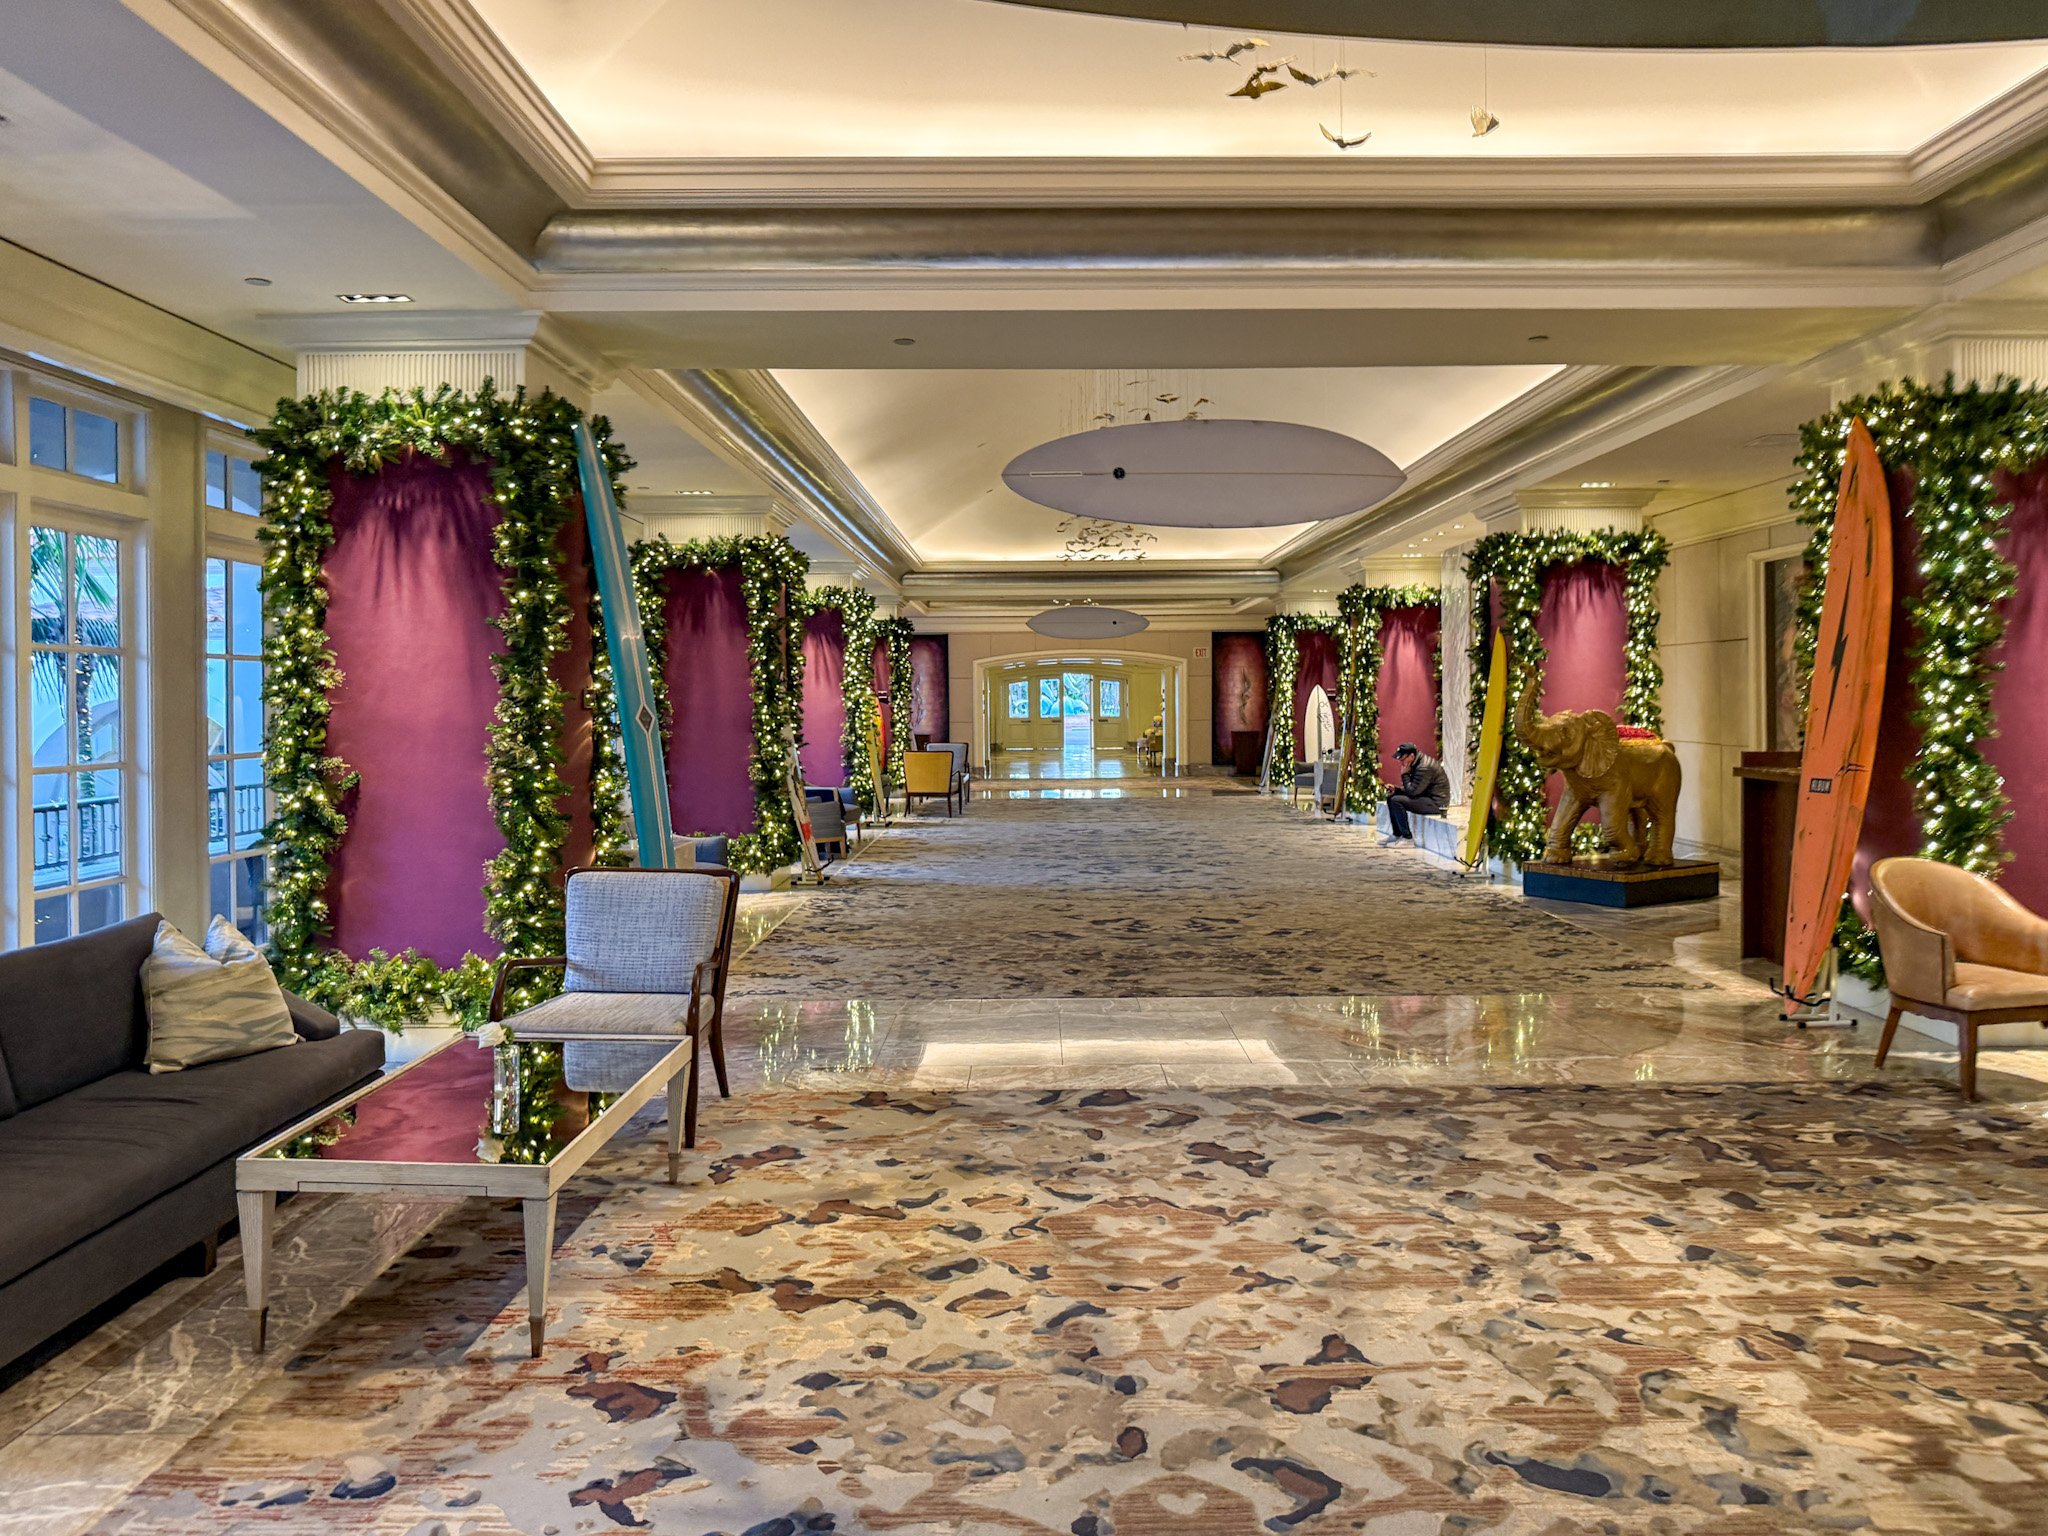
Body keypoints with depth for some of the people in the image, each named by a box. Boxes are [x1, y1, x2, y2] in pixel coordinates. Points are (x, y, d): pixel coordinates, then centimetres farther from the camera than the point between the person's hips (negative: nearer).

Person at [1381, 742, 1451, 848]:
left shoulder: (1424, 767, -23)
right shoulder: (1417, 763, 9)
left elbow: (1412, 791, -23)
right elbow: (1412, 789, 15)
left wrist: (1405, 775, -11)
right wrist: (1395, 789, 0)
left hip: (1436, 802, -11)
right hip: (1426, 797, 11)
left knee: (1396, 801, -22)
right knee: (1391, 797, 10)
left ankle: (1408, 839, -17)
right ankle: (1396, 835, 12)